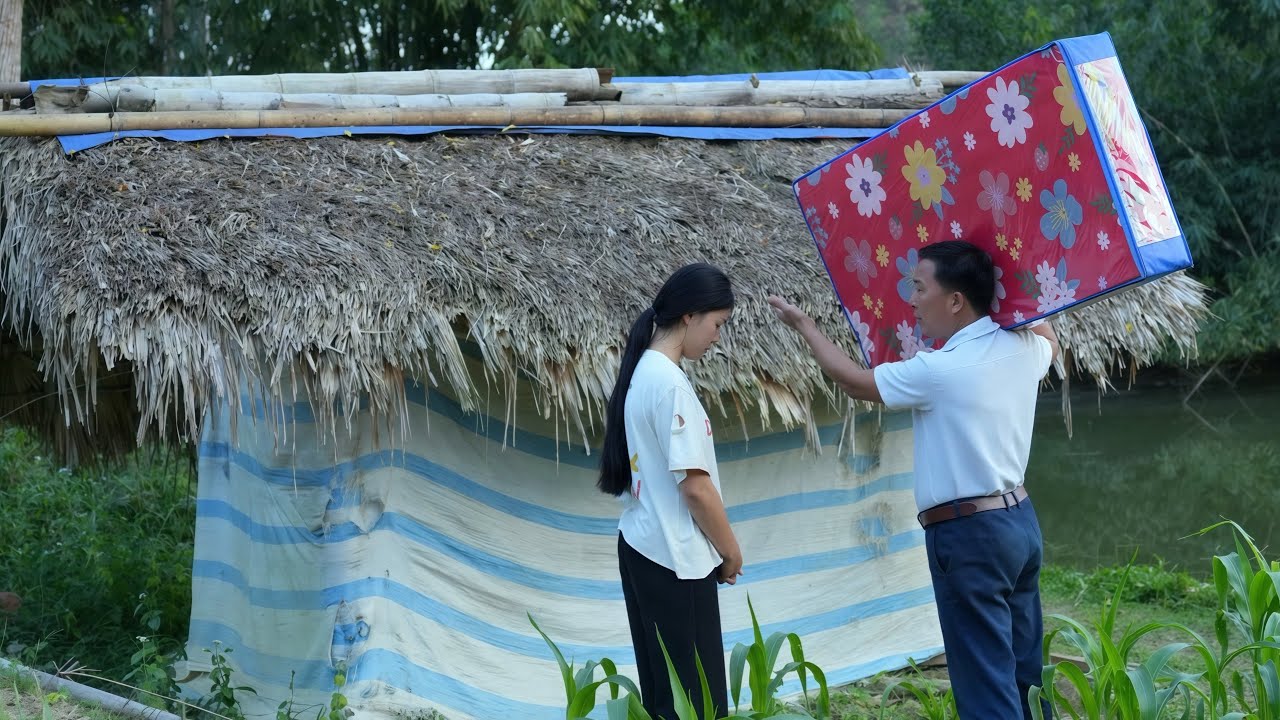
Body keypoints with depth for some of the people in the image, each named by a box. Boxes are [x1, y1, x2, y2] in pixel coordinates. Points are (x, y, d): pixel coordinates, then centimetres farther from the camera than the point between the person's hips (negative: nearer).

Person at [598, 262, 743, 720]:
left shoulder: (641, 372, 11)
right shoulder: (669, 381, -17)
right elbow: (694, 484, -19)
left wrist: (716, 548, 14)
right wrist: (730, 550, -5)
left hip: (641, 546, 10)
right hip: (675, 558, -10)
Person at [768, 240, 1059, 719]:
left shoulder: (940, 370, -19)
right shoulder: (1023, 347, 2)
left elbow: (856, 381, -3)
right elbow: (1050, 341, 29)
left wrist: (803, 325, 10)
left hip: (969, 535, -8)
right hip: (1020, 519, 8)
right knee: (1027, 671, 16)